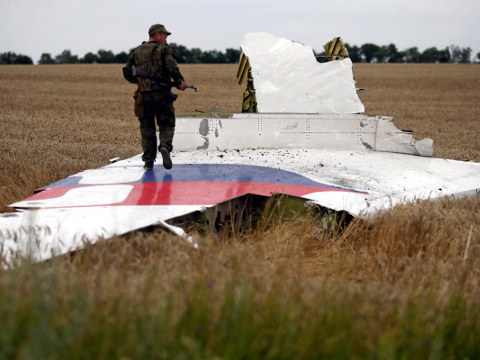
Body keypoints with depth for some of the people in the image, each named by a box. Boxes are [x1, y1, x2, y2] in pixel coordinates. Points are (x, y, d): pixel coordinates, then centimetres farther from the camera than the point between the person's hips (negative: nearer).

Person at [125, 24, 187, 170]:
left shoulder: (136, 51, 14)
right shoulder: (163, 49, 1)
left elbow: (127, 72, 13)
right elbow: (172, 67, -14)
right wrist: (180, 82, -1)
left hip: (143, 95, 3)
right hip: (161, 93, -3)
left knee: (147, 129, 10)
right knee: (166, 125, 4)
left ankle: (148, 161, 5)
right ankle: (165, 146, -24)